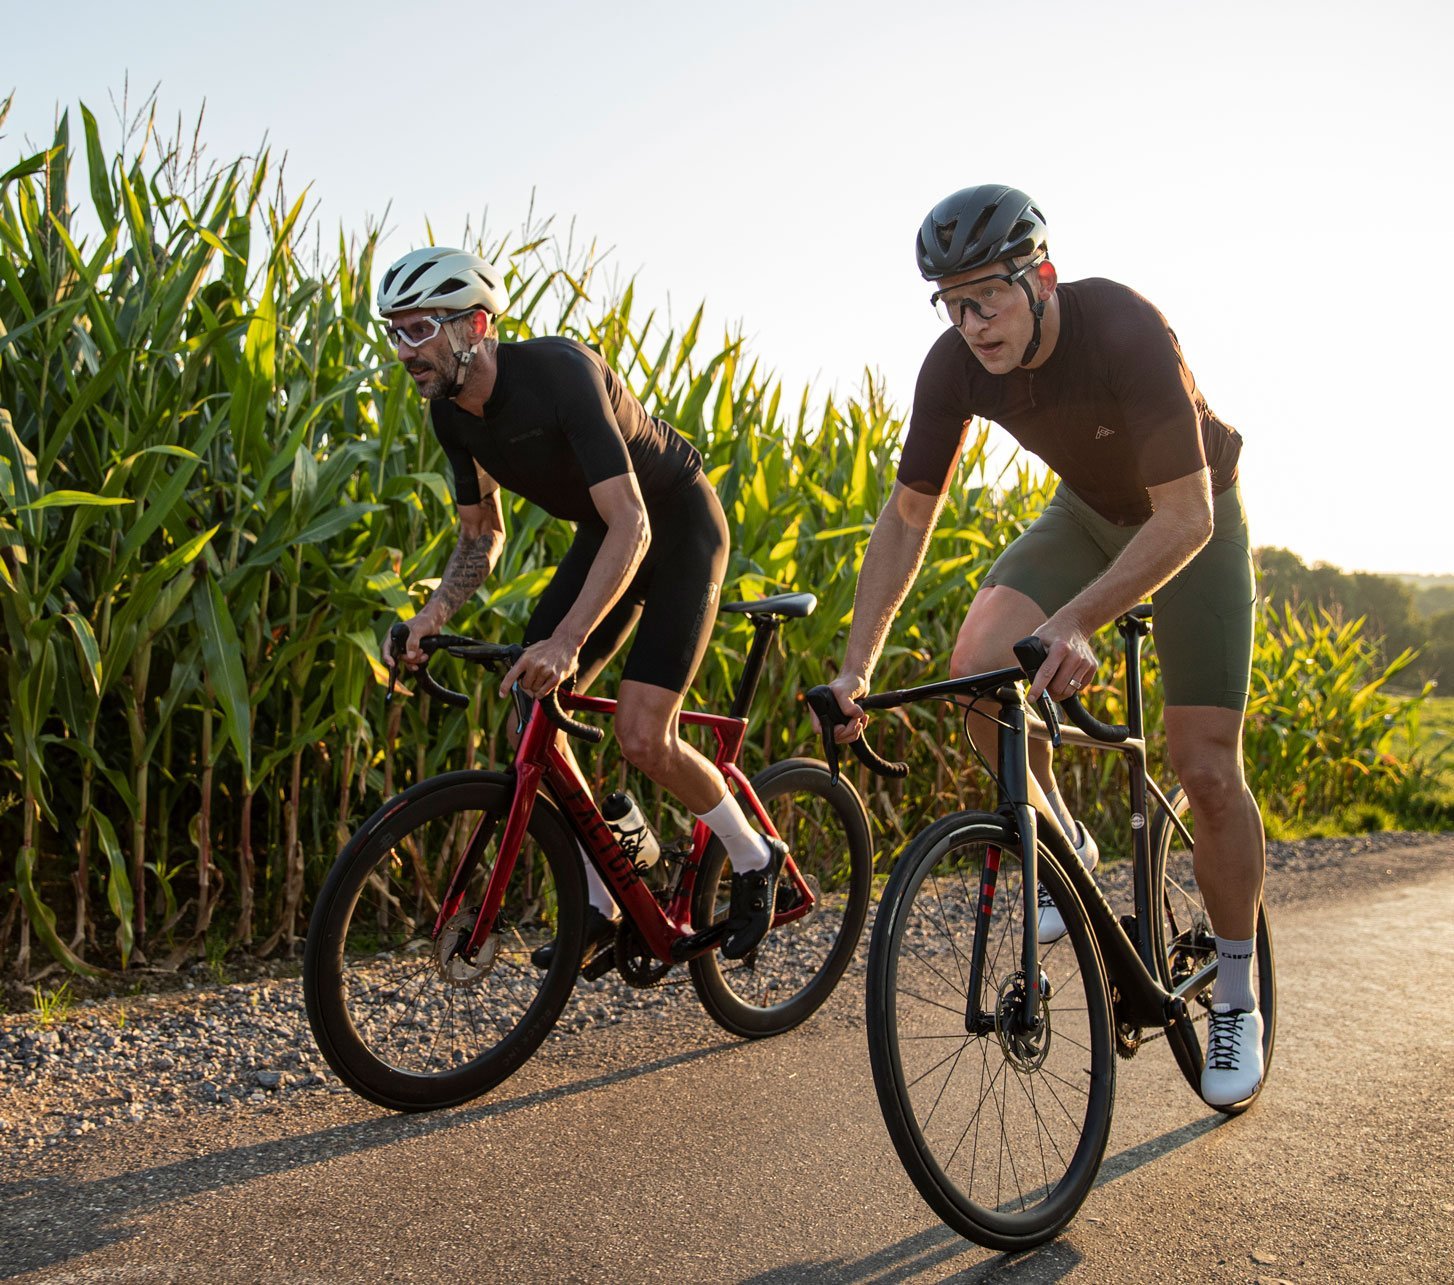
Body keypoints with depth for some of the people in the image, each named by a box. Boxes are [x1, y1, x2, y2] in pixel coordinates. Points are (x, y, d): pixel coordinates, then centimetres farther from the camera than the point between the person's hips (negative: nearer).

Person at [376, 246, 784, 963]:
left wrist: (566, 641, -48)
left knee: (641, 737, -17)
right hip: (604, 534, 7)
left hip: (677, 525, -7)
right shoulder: (451, 412, -8)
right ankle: (599, 907, 10)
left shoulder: (558, 372, -32)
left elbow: (632, 524, -38)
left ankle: (755, 860, 10)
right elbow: (482, 536, 4)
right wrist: (432, 615, -14)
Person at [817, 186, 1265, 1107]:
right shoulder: (957, 365, -21)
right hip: (1086, 513, 4)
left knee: (1207, 770, -10)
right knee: (978, 667, -23)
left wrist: (1076, 622, -46)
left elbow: (1184, 519, -34)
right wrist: (856, 667, -18)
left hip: (1193, 519, -4)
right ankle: (1065, 847, 4)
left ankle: (1237, 1002, 11)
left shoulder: (1124, 332, -36)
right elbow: (909, 516, -13)